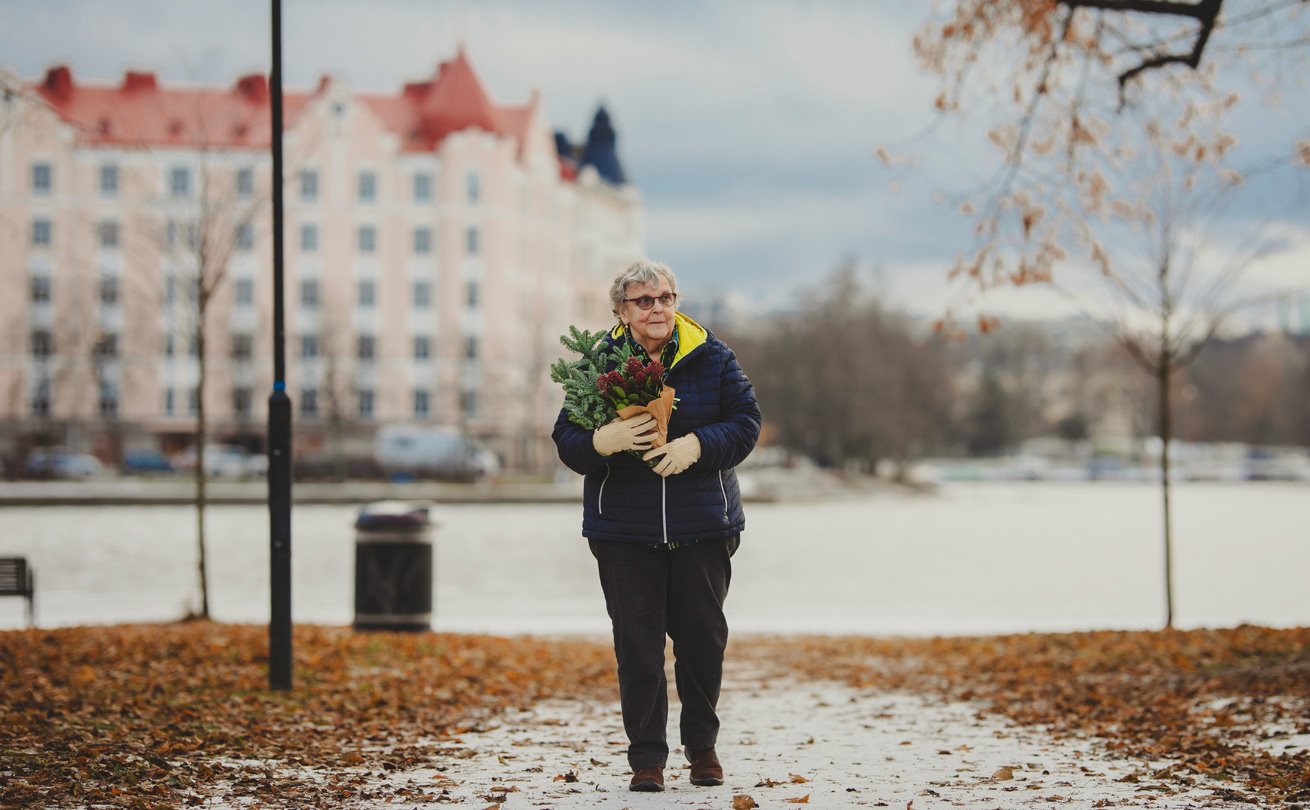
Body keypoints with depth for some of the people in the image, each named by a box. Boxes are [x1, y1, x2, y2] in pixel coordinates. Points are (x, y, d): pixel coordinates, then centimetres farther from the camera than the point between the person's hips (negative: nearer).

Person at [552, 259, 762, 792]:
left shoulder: (711, 357, 1)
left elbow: (746, 421, -1)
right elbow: (566, 439, -3)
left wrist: (696, 445, -18)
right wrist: (601, 441, -26)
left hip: (703, 527, 1)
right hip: (624, 531, -1)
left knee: (703, 637, 6)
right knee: (637, 644, -1)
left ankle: (702, 745, 25)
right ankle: (646, 757, 9)